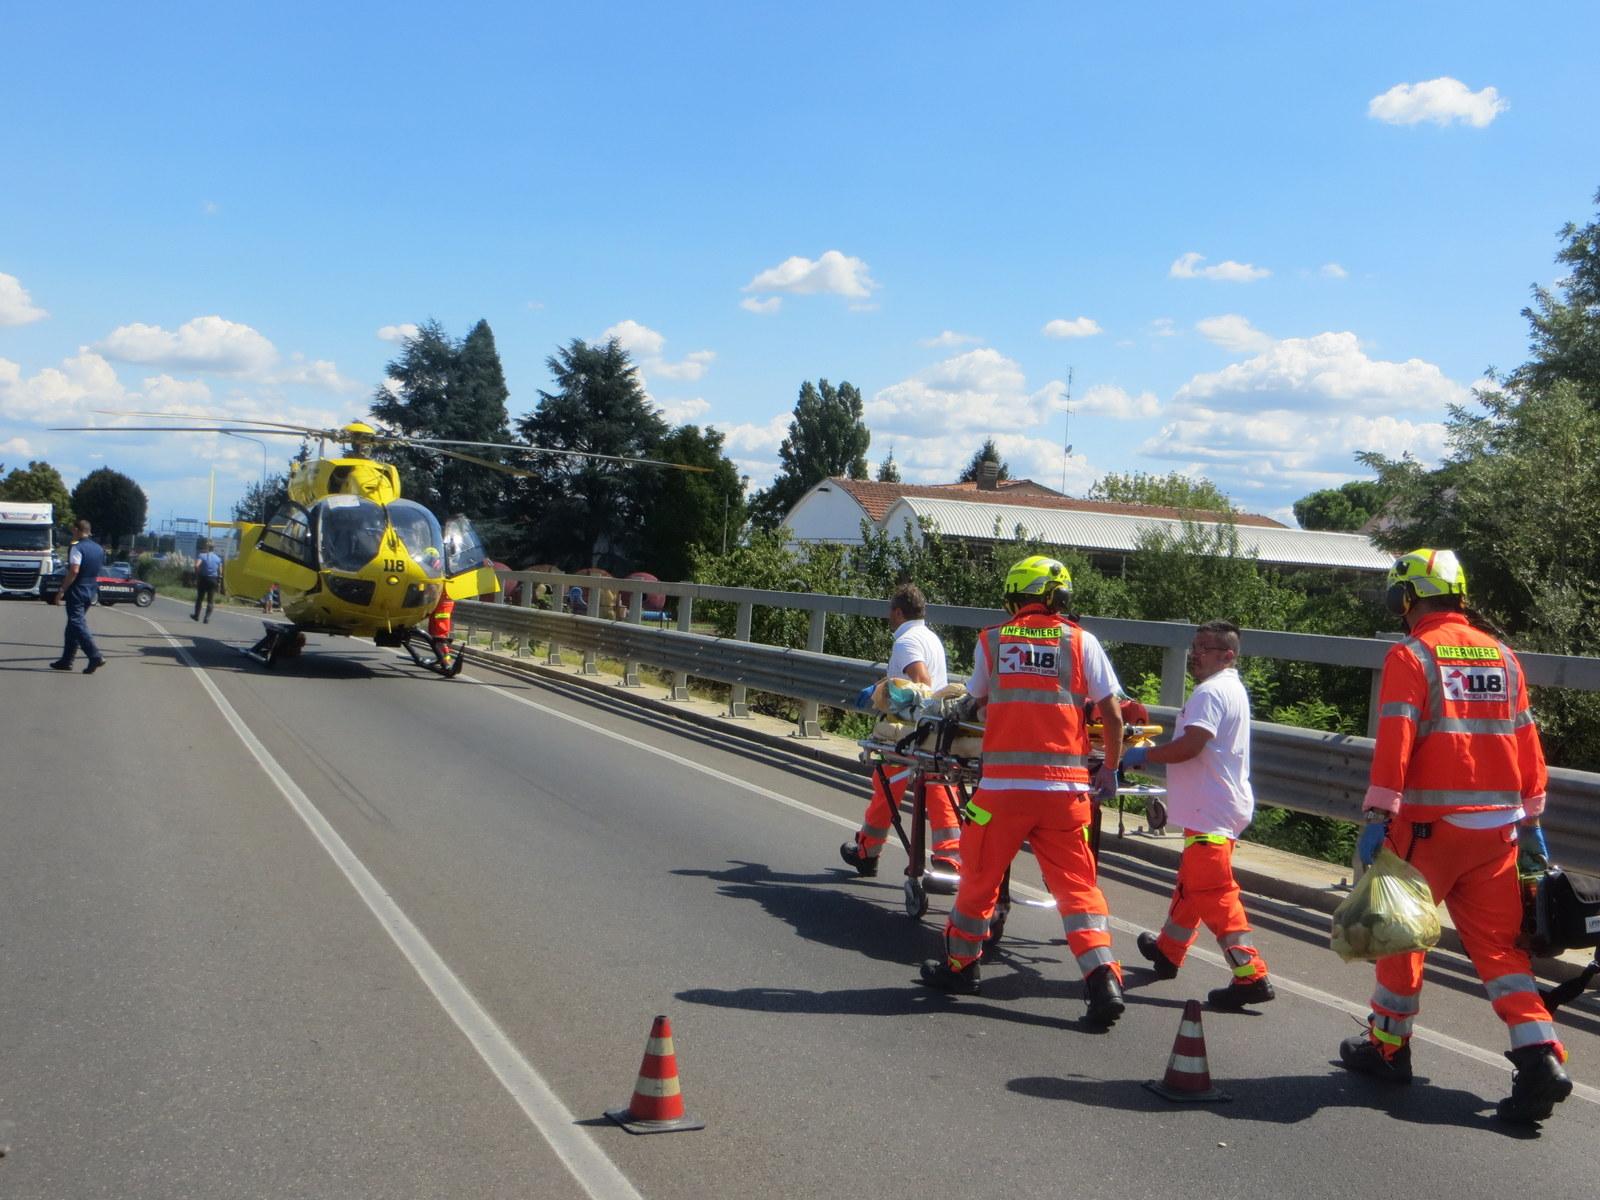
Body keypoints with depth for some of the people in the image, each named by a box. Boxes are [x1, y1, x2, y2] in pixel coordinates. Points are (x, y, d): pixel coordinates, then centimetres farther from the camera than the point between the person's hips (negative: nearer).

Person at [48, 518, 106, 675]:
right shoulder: (98, 548, 11)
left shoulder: (77, 547, -14)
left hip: (77, 591, -8)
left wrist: (62, 591, -20)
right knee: (73, 625, 15)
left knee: (77, 624, -8)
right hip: (91, 591, 8)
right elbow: (100, 570, 17)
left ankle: (95, 656, -20)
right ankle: (66, 660, 18)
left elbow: (74, 570, -23)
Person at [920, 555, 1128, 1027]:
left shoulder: (992, 641, 5)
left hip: (1003, 784, 0)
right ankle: (1104, 981, -4)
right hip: (1066, 787, 0)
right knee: (1077, 884, 6)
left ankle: (961, 965, 30)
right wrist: (1110, 770, 15)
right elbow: (1112, 714, 1)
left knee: (980, 875, 16)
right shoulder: (1080, 642, 3)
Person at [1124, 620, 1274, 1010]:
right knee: (1191, 884, 23)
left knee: (1213, 892, -13)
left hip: (1211, 812, -11)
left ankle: (1251, 976, -15)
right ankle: (1167, 951, 40)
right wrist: (1154, 752, 19)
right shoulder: (1232, 689, 19)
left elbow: (1190, 745, -26)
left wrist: (1144, 754, -13)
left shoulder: (1210, 692, -16)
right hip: (1214, 807, 11)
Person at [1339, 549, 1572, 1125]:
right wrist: (1531, 820, 17)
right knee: (1499, 944, 9)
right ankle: (1540, 1058, -5)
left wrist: (1377, 817, -14)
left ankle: (1388, 1046, 21)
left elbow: (1394, 742, -15)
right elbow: (1528, 744, 11)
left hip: (1431, 824, -5)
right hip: (1497, 827, 5)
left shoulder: (1411, 656, -7)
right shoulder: (1502, 656, 10)